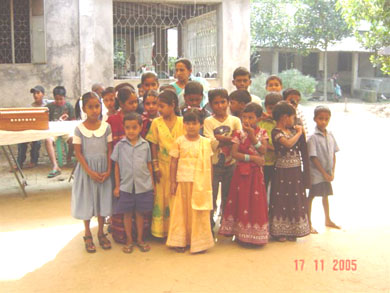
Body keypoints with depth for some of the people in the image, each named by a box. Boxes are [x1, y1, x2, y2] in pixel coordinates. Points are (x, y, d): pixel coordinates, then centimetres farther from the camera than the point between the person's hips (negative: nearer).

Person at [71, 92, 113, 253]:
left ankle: (101, 232, 25)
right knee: (87, 200, 7)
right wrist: (90, 172, -13)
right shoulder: (79, 129, -7)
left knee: (102, 199, 9)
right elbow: (78, 152, -7)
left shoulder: (106, 126, -2)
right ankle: (88, 235, 22)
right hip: (86, 169, -2)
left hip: (103, 169, 2)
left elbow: (109, 150, 1)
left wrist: (108, 170, -7)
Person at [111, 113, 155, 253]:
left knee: (140, 213, 11)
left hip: (143, 186, 1)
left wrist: (152, 183, 7)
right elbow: (117, 166, 2)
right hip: (125, 186, 0)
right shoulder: (120, 145, -2)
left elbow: (149, 165, 7)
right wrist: (117, 186, 1)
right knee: (127, 214, 8)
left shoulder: (145, 145, 0)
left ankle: (140, 239, 26)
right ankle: (129, 240, 23)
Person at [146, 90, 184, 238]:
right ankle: (163, 230, 18)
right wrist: (155, 167, -2)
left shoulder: (182, 122, -2)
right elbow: (154, 146, 2)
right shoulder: (156, 122, 0)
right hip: (163, 166, 1)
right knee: (162, 197, 6)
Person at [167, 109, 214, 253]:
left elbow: (209, 164, 5)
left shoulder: (206, 142, 2)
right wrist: (173, 182, -1)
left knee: (199, 212, 4)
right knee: (181, 211, 7)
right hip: (183, 182, 0)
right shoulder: (179, 142, 0)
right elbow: (173, 162, 2)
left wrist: (209, 184, 4)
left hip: (200, 183, 0)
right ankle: (180, 241, 19)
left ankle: (198, 242, 16)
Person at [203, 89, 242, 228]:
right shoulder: (208, 121, -3)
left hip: (231, 165, 2)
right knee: (210, 197, 2)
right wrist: (230, 140, -15)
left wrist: (220, 138, -19)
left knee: (228, 198, 12)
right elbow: (212, 144, -14)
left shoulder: (235, 120, 3)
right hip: (213, 165, -2)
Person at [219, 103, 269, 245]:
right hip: (242, 172, -1)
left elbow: (263, 151, -11)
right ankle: (241, 233, 13)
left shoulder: (262, 133, 3)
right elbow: (234, 153, -10)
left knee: (256, 202, 3)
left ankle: (255, 233, 14)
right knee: (241, 200, 4)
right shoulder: (238, 133, -1)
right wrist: (252, 157, -18)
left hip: (256, 172, 1)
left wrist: (252, 136, -18)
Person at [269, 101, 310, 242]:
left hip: (296, 172, 7)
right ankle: (279, 232, 11)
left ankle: (291, 231, 22)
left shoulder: (292, 130, 12)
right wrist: (299, 133, -12)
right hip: (283, 172, -7)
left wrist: (298, 130, 9)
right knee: (281, 201, 1)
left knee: (295, 201, 11)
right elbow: (288, 143, -25)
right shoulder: (276, 132, -11)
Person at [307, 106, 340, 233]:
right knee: (311, 196, 1)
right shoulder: (313, 137, -16)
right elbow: (313, 157, -16)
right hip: (316, 173, -6)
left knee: (325, 195, 19)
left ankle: (328, 220, 34)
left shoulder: (330, 135, 3)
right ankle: (309, 224, 10)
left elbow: (333, 154, 7)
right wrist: (324, 173, -14)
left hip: (327, 173, 6)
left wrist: (332, 172, 0)